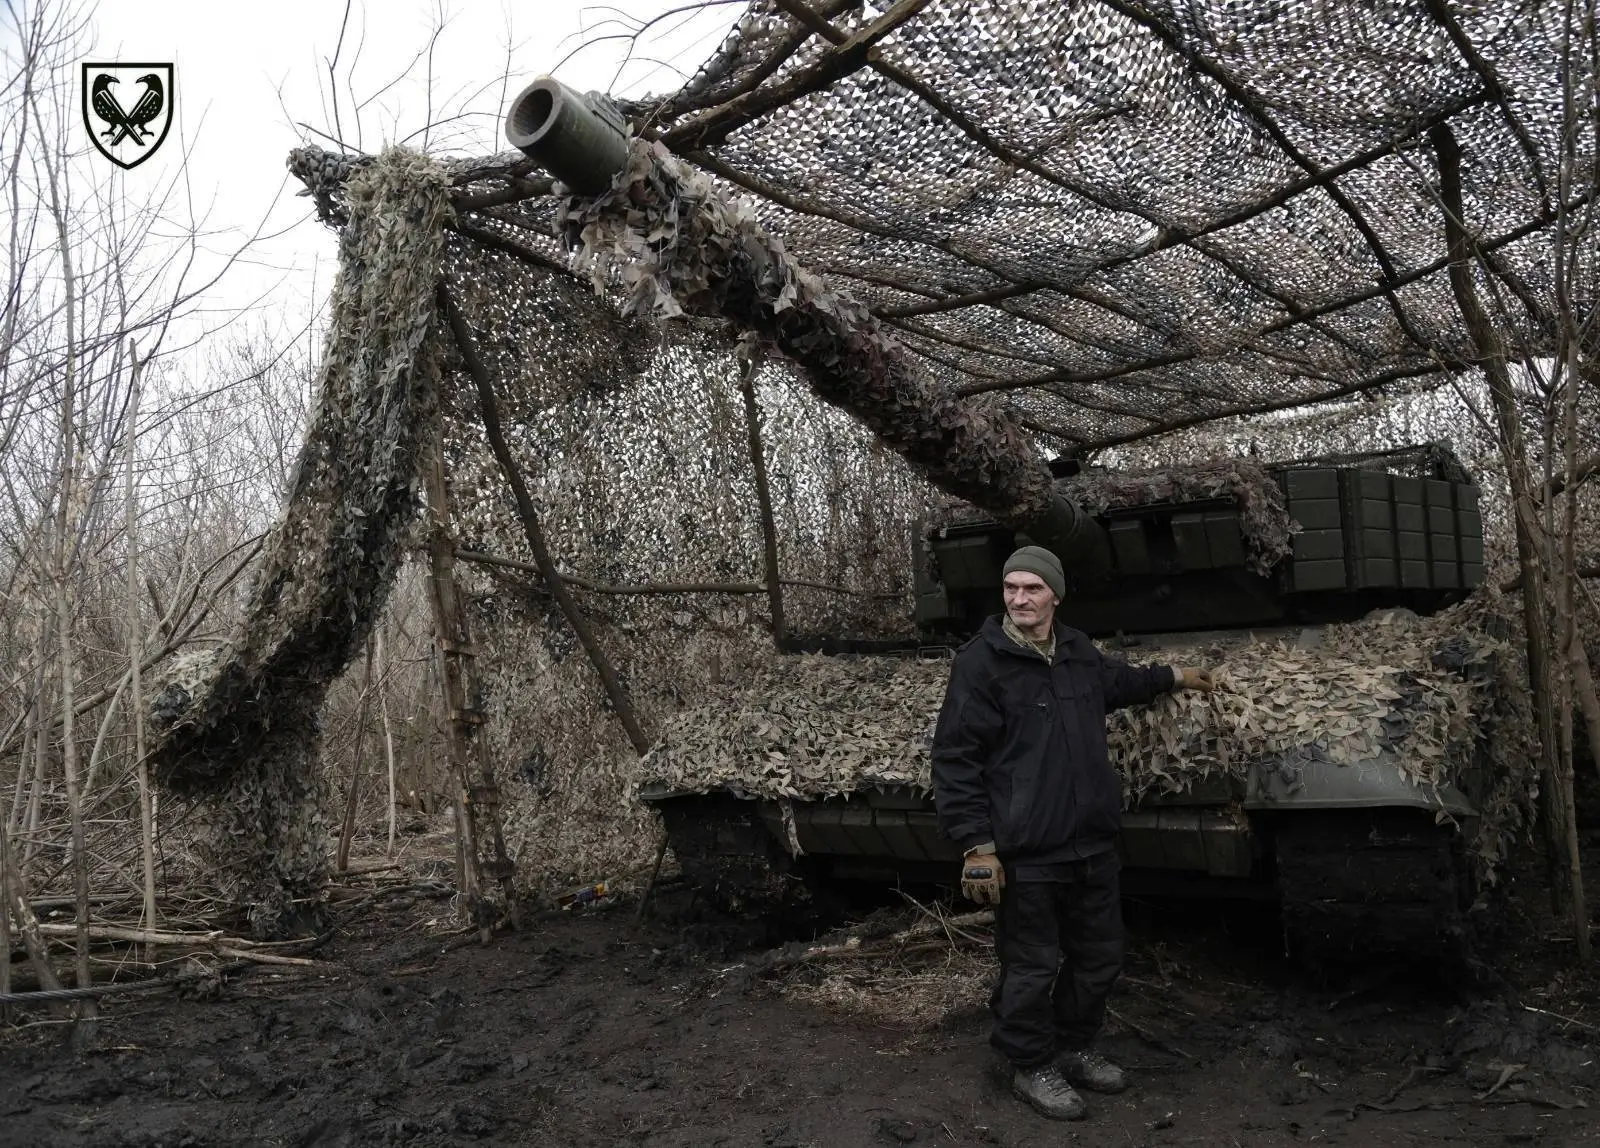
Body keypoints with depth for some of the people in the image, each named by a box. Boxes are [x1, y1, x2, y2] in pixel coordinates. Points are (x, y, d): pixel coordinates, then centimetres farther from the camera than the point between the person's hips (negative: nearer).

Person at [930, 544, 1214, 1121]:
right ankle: (1031, 1066, 26)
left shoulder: (1079, 652, 7)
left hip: (1094, 844, 7)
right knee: (1032, 968, 5)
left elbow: (1120, 681, 33)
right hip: (1026, 852, -7)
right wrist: (977, 843, -18)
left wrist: (1173, 676, 42)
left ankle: (1074, 1047, 39)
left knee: (1099, 957, 19)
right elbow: (955, 759, -14)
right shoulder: (980, 662, -13)